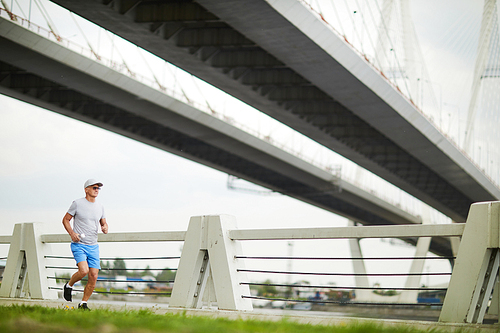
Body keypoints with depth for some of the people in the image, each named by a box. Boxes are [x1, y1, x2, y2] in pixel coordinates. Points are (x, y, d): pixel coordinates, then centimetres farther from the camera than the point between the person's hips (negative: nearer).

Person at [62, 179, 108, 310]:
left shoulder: (100, 207, 11)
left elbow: (103, 223, 22)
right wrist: (72, 234, -13)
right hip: (79, 244, -5)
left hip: (93, 246, 5)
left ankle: (83, 304, 12)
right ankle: (69, 285, 7)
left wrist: (105, 228, -2)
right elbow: (65, 220, 2)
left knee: (93, 276, -3)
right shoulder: (77, 203, -4)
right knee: (84, 270, -24)